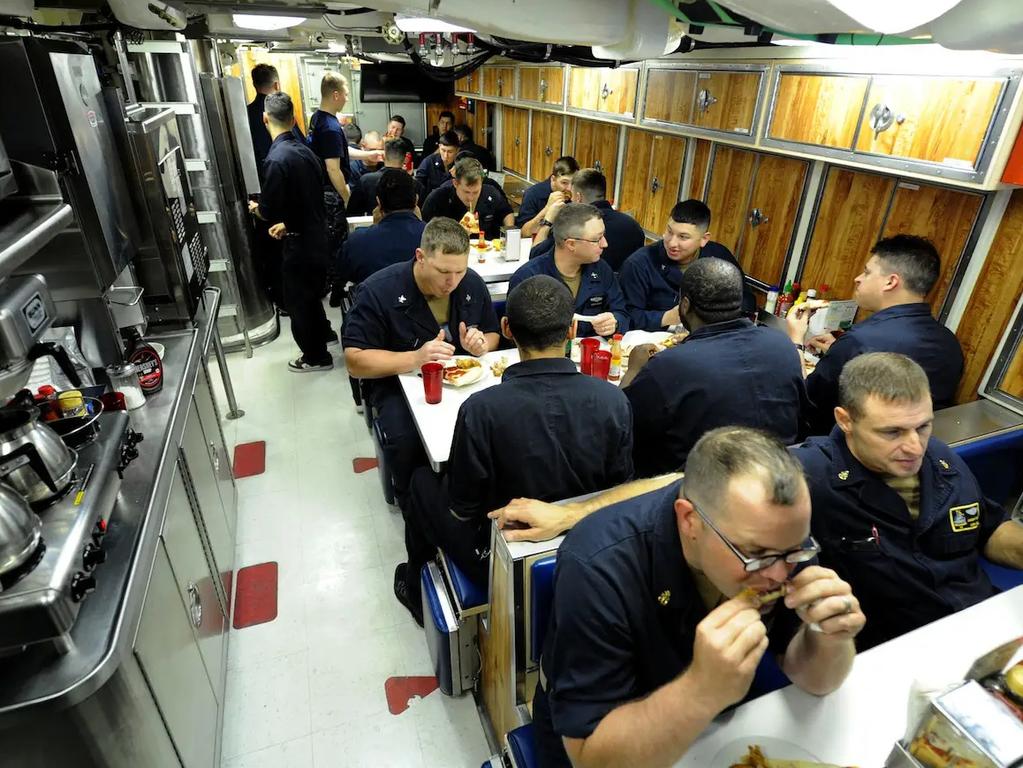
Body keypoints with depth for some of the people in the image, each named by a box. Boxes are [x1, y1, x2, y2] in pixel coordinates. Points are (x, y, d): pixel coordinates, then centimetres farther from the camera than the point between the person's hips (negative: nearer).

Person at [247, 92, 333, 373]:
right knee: (311, 295, 26)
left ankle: (316, 357, 22)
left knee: (298, 302, 9)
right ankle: (323, 332, 44)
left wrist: (254, 207, 1)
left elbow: (269, 212, -20)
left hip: (300, 245, -8)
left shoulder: (277, 159, -22)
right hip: (318, 237, 8)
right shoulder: (305, 151, 3)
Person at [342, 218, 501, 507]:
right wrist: (415, 358, -31)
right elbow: (355, 362, -16)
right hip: (398, 380, -3)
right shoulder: (378, 291, -16)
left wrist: (482, 344, -12)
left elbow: (493, 335, 13)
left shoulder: (472, 283, -2)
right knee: (407, 440, -33)